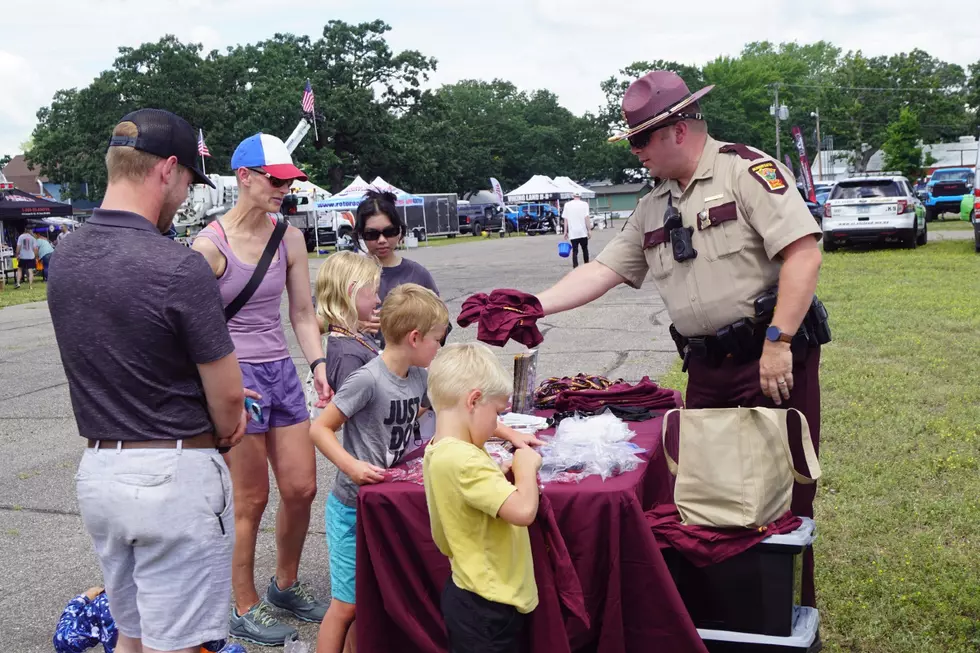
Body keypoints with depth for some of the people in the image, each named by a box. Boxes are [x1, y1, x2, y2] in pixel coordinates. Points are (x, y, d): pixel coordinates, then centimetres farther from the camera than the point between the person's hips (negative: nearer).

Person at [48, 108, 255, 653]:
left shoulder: (65, 258, 2)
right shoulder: (180, 268, -21)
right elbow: (228, 400, -13)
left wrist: (215, 392, 12)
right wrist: (221, 432, 9)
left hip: (98, 470, 7)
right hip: (174, 476, -7)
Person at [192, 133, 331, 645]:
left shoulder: (289, 238, 4)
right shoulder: (210, 244, -12)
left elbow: (303, 313, 9)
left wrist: (318, 364, -3)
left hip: (281, 371, 6)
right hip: (235, 375, -6)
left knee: (302, 488, 10)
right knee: (252, 501, 4)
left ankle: (286, 585, 35)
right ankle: (245, 609, 24)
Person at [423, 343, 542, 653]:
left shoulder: (440, 450, 3)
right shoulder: (462, 460, -28)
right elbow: (523, 511, -31)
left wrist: (511, 474, 1)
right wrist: (526, 466, -15)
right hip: (486, 607, -9)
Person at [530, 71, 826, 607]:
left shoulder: (748, 170, -8)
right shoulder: (652, 209, 14)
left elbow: (803, 253, -16)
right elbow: (602, 271, 13)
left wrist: (777, 340, -21)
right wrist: (534, 307, 4)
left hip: (775, 359, -6)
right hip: (707, 370, 7)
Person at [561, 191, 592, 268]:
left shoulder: (567, 205, 4)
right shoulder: (584, 204, -2)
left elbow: (565, 219, 1)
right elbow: (586, 218, -9)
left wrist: (565, 231, 6)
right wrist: (589, 230, -6)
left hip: (572, 232, 1)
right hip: (583, 231, -1)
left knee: (575, 251, 3)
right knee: (585, 249, 16)